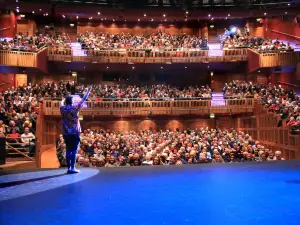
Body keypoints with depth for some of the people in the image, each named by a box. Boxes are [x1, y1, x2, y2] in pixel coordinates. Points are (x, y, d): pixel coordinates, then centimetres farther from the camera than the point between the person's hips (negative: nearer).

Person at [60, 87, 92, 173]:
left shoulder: (63, 109, 3)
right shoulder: (75, 108, -5)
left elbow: (62, 103, 26)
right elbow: (83, 100, 1)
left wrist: (65, 99, 46)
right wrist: (88, 91, 10)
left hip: (66, 133, 4)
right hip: (75, 133, -4)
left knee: (68, 150, 7)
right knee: (74, 150, -3)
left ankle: (68, 168, 8)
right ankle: (72, 168, -5)